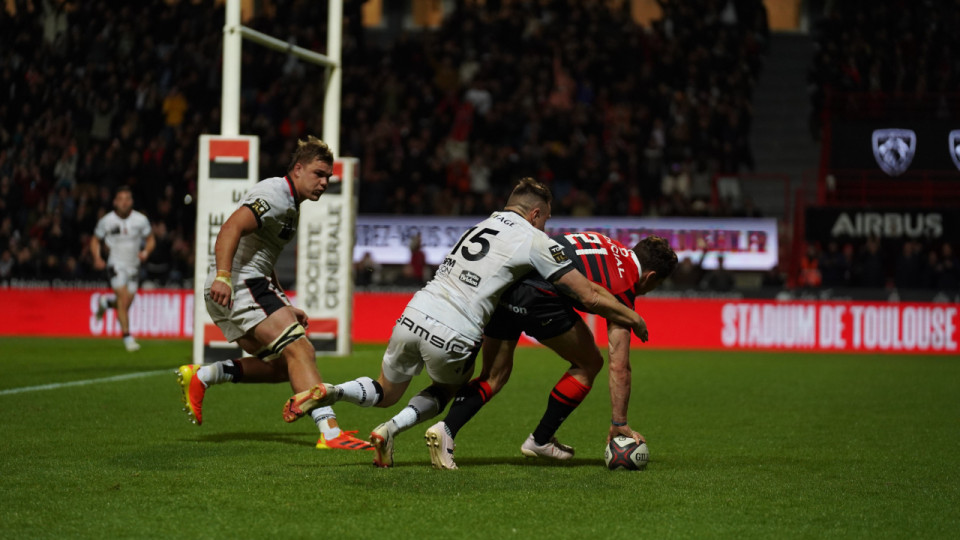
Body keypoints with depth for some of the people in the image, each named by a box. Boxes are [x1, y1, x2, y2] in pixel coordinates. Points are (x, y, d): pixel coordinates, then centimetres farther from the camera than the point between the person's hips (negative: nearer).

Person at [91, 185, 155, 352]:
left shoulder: (141, 220, -4)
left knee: (126, 304, 6)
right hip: (116, 265, -3)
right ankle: (127, 337, -12)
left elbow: (150, 239, 8)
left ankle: (106, 302, 41)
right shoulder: (106, 221, -7)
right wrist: (97, 258, -10)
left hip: (134, 266, 3)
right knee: (123, 297, -19)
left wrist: (146, 252, -13)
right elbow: (95, 240, 7)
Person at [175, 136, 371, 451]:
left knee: (281, 366, 9)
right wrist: (223, 276, -36)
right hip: (239, 284, -11)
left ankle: (201, 376, 10)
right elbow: (232, 227, -25)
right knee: (299, 350, -20)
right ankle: (330, 432, -29)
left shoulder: (290, 206, 23)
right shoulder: (274, 194, -10)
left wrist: (284, 306, 29)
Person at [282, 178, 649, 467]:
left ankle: (328, 393, -4)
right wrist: (632, 317, 18)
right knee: (449, 389, 29)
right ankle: (392, 429, 3)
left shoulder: (485, 224, 20)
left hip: (415, 315, 5)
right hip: (452, 337, -5)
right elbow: (590, 297, 1)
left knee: (385, 394, 26)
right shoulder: (534, 240, 1)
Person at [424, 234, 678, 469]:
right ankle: (540, 441, 20)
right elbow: (619, 366, 6)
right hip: (538, 296, -7)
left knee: (494, 375, 18)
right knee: (588, 364, 16)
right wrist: (619, 422, 11)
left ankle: (446, 429, -4)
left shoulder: (607, 245, 26)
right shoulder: (624, 285, 8)